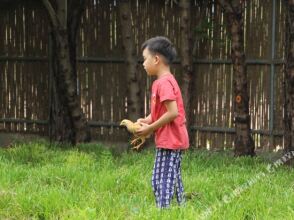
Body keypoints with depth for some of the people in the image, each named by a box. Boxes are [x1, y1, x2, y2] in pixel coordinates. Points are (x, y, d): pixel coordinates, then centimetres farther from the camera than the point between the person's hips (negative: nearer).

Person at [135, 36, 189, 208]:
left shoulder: (164, 83, -17)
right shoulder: (166, 81, 15)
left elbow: (173, 112, -24)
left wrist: (150, 128, -16)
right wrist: (147, 121, 3)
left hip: (169, 141, -10)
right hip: (175, 140, 10)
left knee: (160, 180, -9)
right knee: (173, 180, 15)